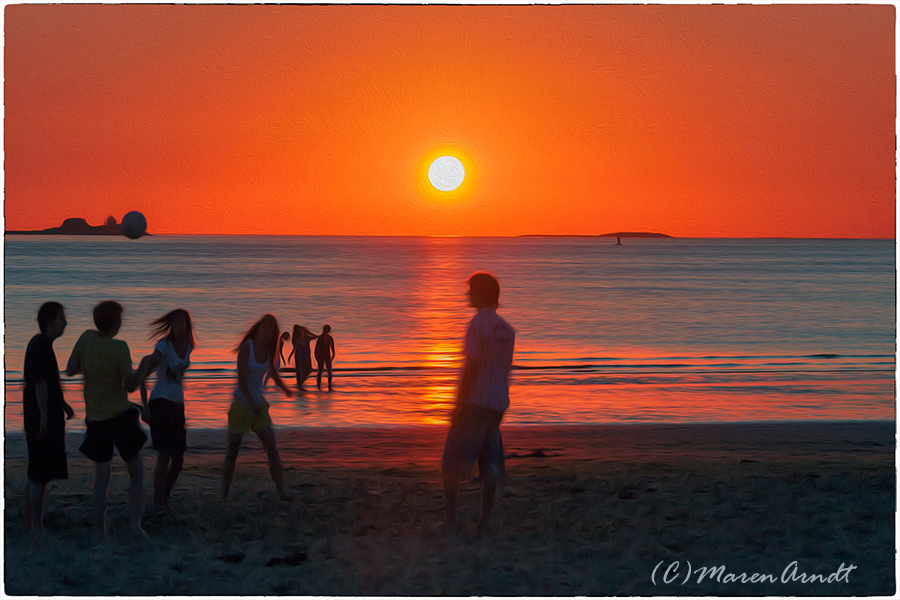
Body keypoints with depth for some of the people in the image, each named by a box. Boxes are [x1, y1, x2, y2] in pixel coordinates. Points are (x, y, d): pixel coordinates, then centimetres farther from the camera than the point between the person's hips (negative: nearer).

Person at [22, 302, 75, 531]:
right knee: (40, 476, -7)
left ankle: (29, 522, 22)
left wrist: (63, 404, 25)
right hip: (43, 418, -10)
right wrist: (43, 416, -23)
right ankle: (37, 527, -4)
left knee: (35, 474, 15)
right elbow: (40, 382, -22)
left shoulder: (40, 344, 15)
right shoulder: (41, 345, -16)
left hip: (39, 419, 10)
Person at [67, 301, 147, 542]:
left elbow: (70, 370, 4)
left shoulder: (87, 338, -5)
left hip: (96, 419, 4)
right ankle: (135, 524, -1)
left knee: (101, 473, 13)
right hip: (121, 415, -4)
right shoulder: (119, 348, -17)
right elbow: (130, 386, -19)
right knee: (136, 471, 10)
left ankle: (100, 529, 9)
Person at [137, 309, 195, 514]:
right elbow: (142, 375, -19)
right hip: (161, 403, -7)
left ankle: (165, 498, 25)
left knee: (178, 459, 7)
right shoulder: (164, 346, -14)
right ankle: (159, 505, -12)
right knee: (165, 455, -17)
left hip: (178, 405, 7)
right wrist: (145, 407, -22)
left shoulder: (188, 346, 6)